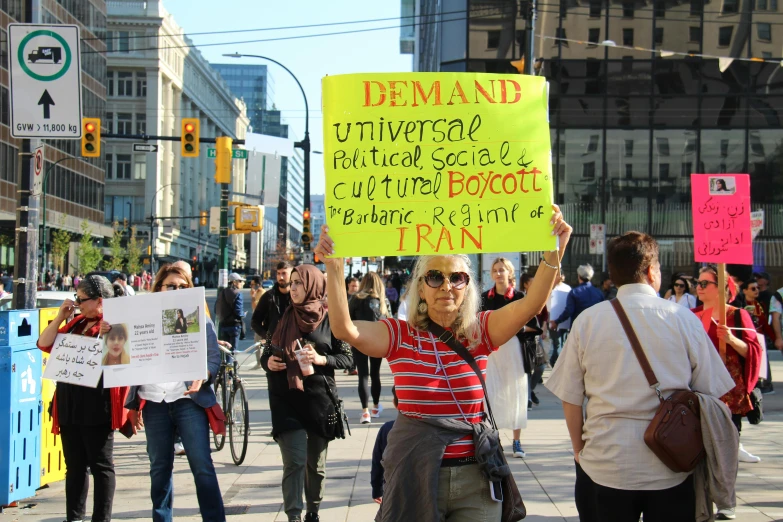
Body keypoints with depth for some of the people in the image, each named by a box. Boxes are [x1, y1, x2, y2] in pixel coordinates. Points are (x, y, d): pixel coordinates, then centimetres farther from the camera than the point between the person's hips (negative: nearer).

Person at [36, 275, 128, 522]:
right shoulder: (76, 323, 16)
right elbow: (44, 344, 12)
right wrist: (60, 317, 4)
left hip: (96, 406, -7)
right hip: (69, 404, 7)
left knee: (100, 465, 1)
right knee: (74, 465, 13)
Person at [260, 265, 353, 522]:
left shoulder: (329, 319, 1)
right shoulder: (284, 318, 9)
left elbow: (346, 357, 0)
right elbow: (267, 353, 17)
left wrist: (321, 359, -17)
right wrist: (268, 362, -6)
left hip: (319, 398, -1)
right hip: (287, 399, 1)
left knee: (316, 463, 9)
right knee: (295, 460, -12)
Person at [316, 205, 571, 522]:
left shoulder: (480, 332, 2)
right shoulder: (401, 336, 0)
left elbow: (531, 304, -14)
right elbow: (344, 329, -17)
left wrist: (554, 251, -31)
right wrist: (334, 269, -30)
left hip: (474, 479, 1)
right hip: (414, 476, -1)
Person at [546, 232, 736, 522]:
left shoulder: (587, 321, -3)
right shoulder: (683, 319, -5)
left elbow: (570, 397, -1)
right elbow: (711, 393, 0)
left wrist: (579, 449, 13)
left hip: (604, 466, 0)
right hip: (672, 468, 0)